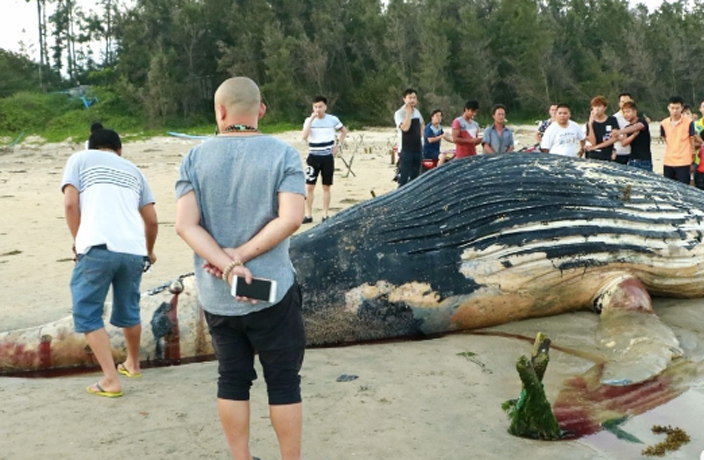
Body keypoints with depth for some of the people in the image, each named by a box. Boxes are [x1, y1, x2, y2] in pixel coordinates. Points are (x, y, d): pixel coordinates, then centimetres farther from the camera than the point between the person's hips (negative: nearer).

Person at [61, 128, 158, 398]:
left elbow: (71, 203, 1)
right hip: (133, 250, 4)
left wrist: (78, 242, 12)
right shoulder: (133, 170, 26)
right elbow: (151, 220, 21)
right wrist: (149, 251, 37)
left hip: (98, 248, -4)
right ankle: (133, 364, 41)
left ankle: (111, 380, 3)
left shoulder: (80, 159, 16)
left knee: (87, 314, 8)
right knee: (129, 311, 23)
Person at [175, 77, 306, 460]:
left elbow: (185, 225, -11)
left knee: (232, 379, 15)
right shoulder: (283, 154, -7)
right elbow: (290, 219, -19)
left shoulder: (195, 158, -1)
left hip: (216, 295, 3)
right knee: (284, 382, 9)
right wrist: (241, 255, -14)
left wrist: (228, 266, -16)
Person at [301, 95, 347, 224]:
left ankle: (325, 215, 13)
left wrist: (338, 145, 3)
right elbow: (304, 137, -17)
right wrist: (311, 119, -19)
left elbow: (344, 131, 14)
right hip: (314, 157, 0)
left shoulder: (333, 119, -3)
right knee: (309, 186, -3)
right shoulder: (309, 120, -2)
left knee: (326, 187, 5)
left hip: (328, 157, 0)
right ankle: (308, 215, 5)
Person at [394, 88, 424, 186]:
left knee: (414, 178, 12)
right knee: (404, 179, -8)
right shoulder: (399, 113, -12)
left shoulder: (417, 112, 10)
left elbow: (421, 124, 29)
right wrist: (408, 112, -21)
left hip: (417, 149, 7)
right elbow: (405, 128, -28)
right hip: (406, 150, -7)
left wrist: (420, 135, 13)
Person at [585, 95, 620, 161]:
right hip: (593, 158, 0)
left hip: (608, 158, 0)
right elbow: (593, 143, -8)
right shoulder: (590, 123, 2)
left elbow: (615, 138, -4)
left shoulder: (612, 120, 2)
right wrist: (590, 124, -16)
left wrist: (596, 146, -7)